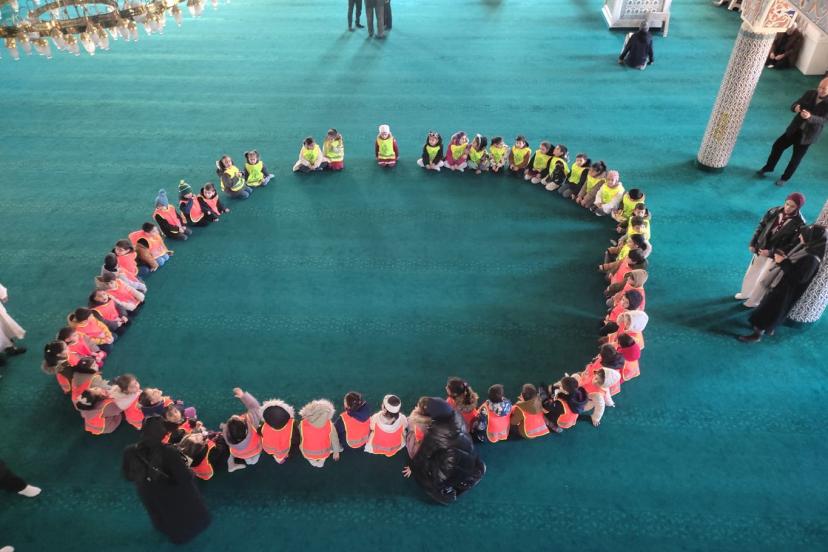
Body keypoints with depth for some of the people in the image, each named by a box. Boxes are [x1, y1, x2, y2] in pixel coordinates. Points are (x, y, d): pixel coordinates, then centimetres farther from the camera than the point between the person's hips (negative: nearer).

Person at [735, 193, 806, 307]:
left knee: (763, 279, 9)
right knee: (751, 273, 20)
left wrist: (771, 252, -23)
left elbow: (793, 245, -19)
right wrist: (752, 243, -2)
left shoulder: (799, 224, -21)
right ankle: (745, 293, 44)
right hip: (760, 249, 4)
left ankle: (754, 301, 31)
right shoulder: (774, 211, -9)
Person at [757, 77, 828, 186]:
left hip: (808, 135, -4)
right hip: (795, 129, 4)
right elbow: (794, 105, -6)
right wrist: (796, 107, -31)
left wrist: (810, 117, -47)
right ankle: (768, 167, 32)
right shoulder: (810, 93, -5)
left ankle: (785, 178, 26)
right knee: (777, 146, 10)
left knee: (796, 158, 7)